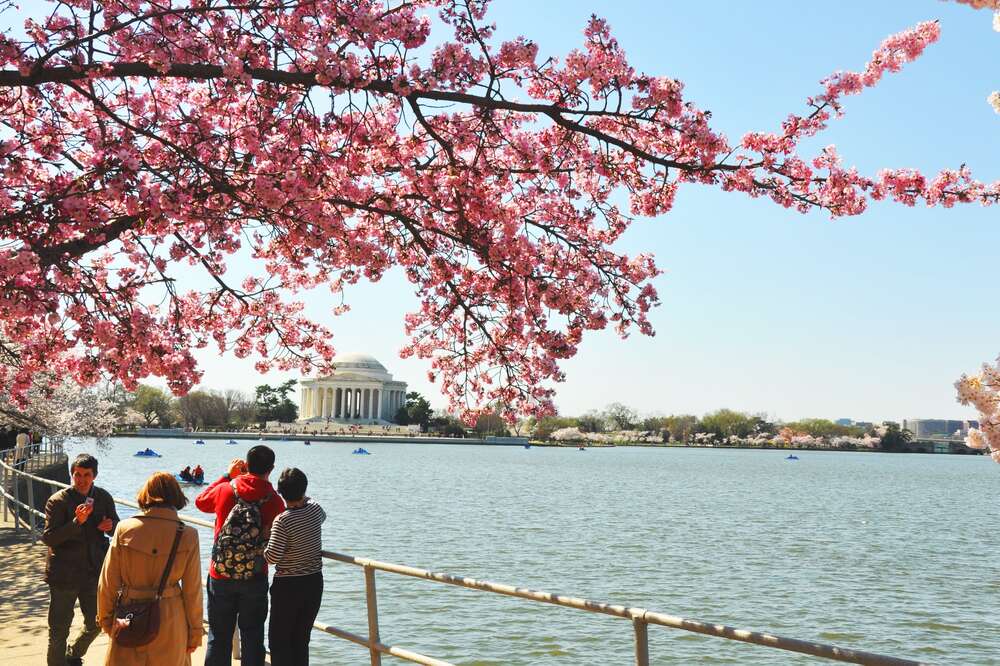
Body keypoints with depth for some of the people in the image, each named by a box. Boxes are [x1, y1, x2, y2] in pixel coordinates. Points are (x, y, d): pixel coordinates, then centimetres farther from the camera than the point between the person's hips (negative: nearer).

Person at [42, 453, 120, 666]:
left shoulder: (104, 498, 0)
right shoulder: (58, 501, -11)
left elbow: (117, 529, 11)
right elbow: (47, 538, -17)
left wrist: (109, 526, -13)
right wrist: (77, 522, -29)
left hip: (94, 572, 4)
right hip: (63, 574, -4)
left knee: (96, 622, 18)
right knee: (59, 629, 3)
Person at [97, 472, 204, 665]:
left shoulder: (125, 529, -8)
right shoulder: (187, 535, -10)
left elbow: (107, 582, -2)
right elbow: (192, 590, -5)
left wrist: (106, 619, 12)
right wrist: (195, 633, 5)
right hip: (169, 623, -1)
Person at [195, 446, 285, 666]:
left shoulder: (225, 490, -9)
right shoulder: (274, 501, -12)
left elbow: (201, 501, 13)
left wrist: (227, 476, 16)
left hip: (221, 576, 1)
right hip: (255, 579, -1)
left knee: (219, 638, 12)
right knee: (252, 638, 10)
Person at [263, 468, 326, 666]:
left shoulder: (283, 520, -19)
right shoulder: (315, 510, -3)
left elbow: (272, 557, -20)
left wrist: (264, 541, -1)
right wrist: (304, 497, 30)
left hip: (288, 586, -5)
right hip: (314, 583, 6)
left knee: (279, 640, 7)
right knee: (301, 639, 14)